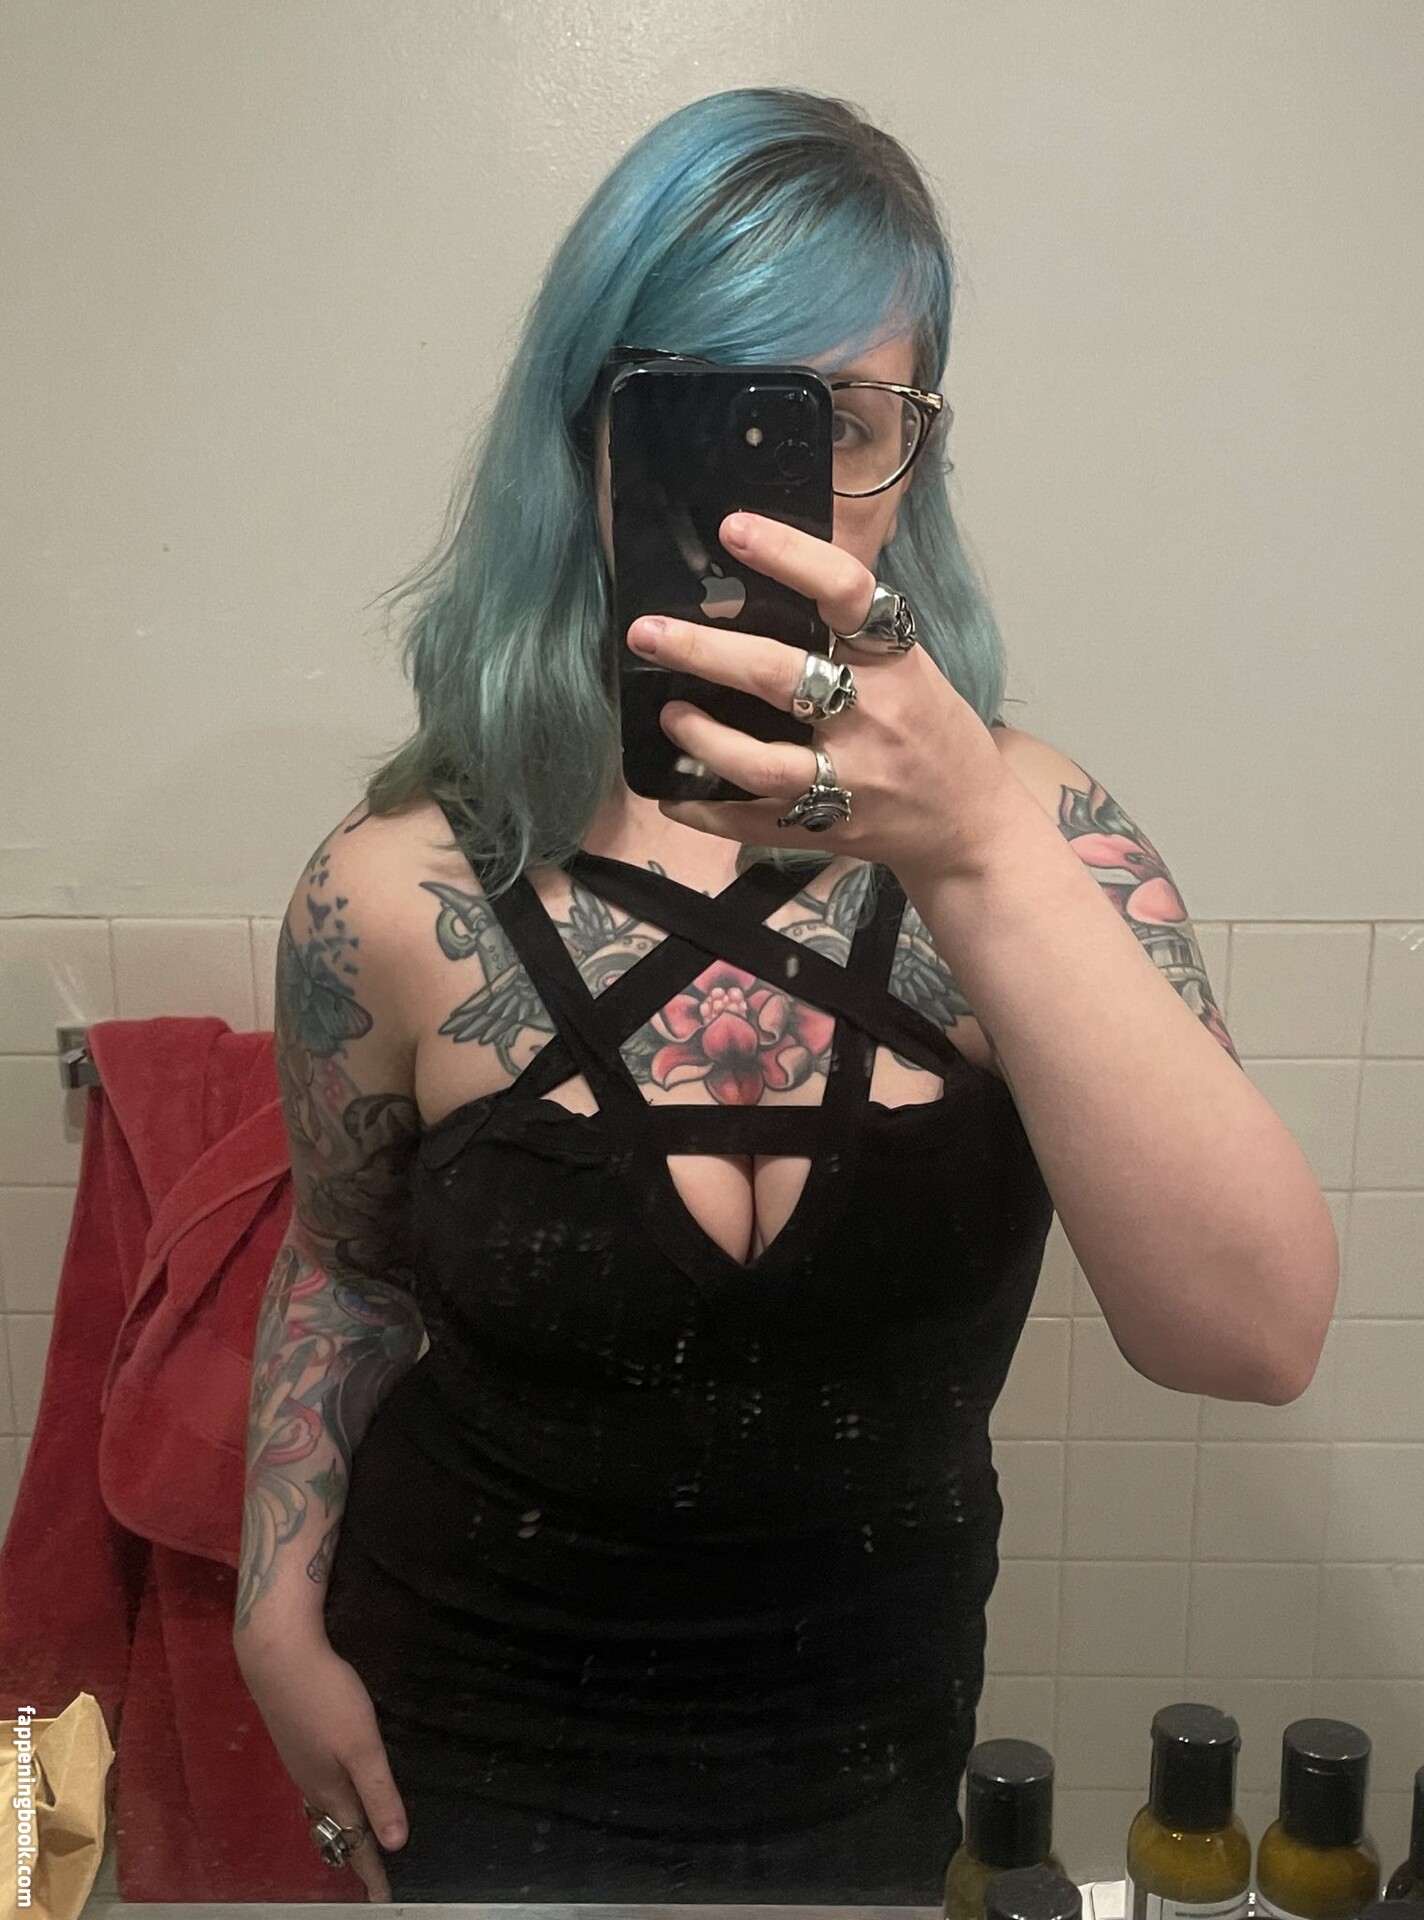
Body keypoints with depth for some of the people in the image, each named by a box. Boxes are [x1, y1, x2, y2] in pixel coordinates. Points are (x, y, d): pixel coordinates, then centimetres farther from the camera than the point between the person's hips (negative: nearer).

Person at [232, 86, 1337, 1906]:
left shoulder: (1030, 831, -17)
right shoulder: (400, 896, -18)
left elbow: (1255, 1337, -31)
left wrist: (982, 858, -41)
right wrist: (283, 1618, -3)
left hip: (868, 1742, 2)